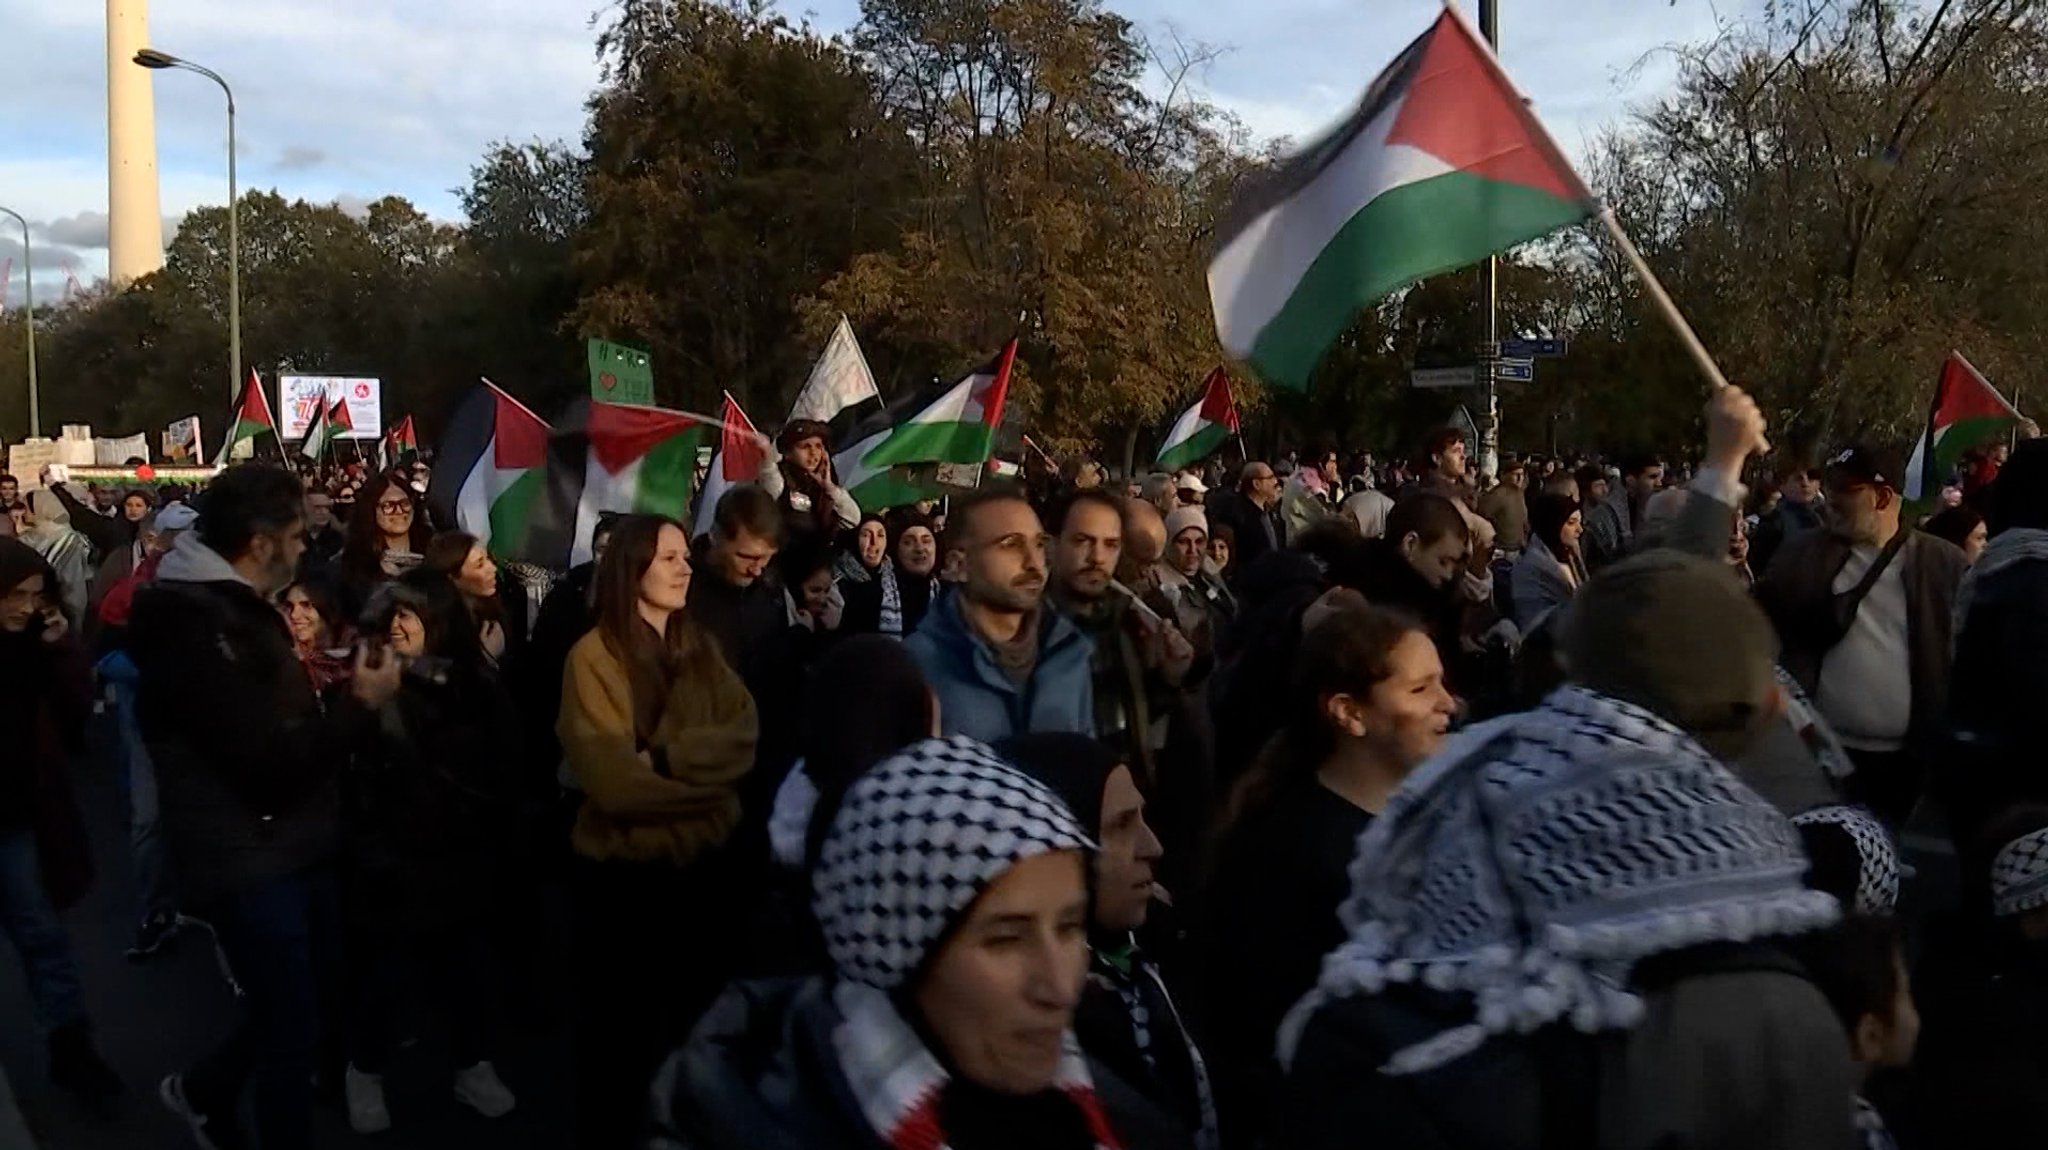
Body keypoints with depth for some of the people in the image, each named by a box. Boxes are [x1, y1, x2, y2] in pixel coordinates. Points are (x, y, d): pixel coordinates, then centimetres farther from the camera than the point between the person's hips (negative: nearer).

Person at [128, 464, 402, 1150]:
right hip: (248, 862, -9)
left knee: (299, 1004, 21)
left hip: (289, 850, 10)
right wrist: (361, 703, -17)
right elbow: (272, 764, -26)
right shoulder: (194, 627, -22)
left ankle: (203, 1090, 42)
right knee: (293, 1028, 3)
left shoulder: (232, 607, 10)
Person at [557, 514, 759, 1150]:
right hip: (625, 870, -5)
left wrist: (667, 757, -20)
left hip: (706, 861, 5)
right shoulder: (594, 656, -12)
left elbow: (745, 737, -7)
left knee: (703, 1016, 19)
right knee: (623, 1025, 11)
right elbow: (612, 780, -21)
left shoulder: (702, 646, 5)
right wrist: (705, 769, -13)